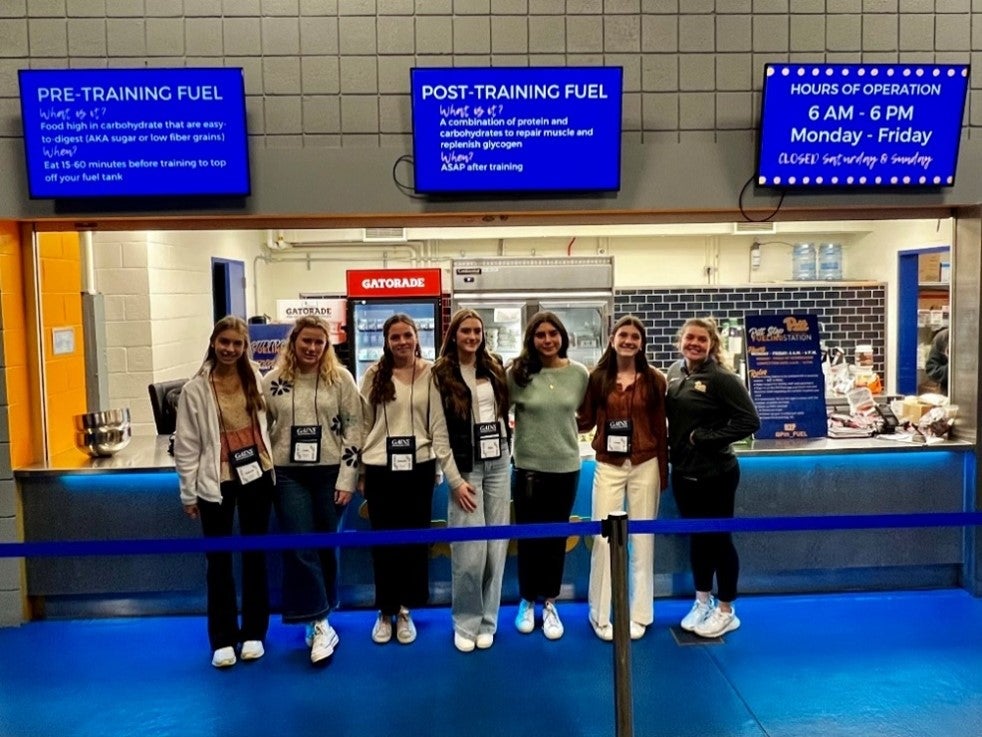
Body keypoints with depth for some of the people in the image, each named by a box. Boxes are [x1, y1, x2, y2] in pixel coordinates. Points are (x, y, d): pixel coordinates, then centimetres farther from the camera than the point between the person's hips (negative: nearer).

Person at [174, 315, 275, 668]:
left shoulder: (255, 379, 2)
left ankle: (254, 633, 25)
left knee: (255, 556, 11)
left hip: (256, 477, 2)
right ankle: (222, 639, 22)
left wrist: (272, 466, 6)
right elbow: (186, 445, -4)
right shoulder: (196, 388, -6)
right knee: (219, 561, 7)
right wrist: (188, 493, -3)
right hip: (216, 482, -2)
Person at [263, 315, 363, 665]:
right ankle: (320, 625, 1)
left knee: (325, 546, 9)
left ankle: (319, 616, 27)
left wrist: (347, 478, -7)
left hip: (330, 472, 0)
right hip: (288, 474, 1)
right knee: (299, 547, -6)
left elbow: (353, 428, -3)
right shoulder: (273, 380, 1)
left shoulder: (340, 377, -2)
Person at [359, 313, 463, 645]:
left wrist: (454, 476, -7)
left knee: (415, 540, 10)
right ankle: (385, 612, 28)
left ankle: (405, 611, 29)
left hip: (419, 468, 0)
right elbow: (363, 427, 4)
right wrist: (360, 472, 5)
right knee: (384, 542, 10)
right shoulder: (374, 375, -1)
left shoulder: (430, 374, -2)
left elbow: (439, 428, -4)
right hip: (380, 469, 0)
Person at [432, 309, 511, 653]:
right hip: (465, 468, -4)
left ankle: (487, 621, 19)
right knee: (470, 549, -6)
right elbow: (440, 430, -7)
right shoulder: (441, 374, -3)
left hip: (498, 463, 4)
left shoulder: (494, 368, 9)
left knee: (497, 545, 6)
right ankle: (465, 623, 12)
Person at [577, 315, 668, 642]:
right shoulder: (597, 378, 0)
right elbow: (585, 421, 3)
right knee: (604, 539, 2)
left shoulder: (654, 379, 1)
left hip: (645, 466, 1)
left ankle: (639, 614, 22)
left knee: (642, 540, 9)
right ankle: (600, 615, 16)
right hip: (608, 466, 0)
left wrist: (663, 471, 5)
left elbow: (660, 428, 4)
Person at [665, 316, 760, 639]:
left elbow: (750, 421, -20)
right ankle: (702, 602, 34)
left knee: (718, 538, 7)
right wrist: (673, 447, 2)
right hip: (683, 471, 6)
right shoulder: (675, 372, 4)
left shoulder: (722, 378, -16)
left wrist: (705, 438, -19)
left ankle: (726, 611, 23)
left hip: (715, 473, -6)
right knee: (697, 537, 17)